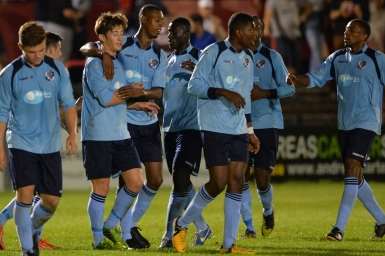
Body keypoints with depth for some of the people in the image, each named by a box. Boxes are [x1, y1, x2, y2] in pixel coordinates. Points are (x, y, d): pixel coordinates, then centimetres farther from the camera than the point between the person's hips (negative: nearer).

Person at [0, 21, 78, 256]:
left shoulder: (57, 69, 3)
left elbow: (68, 103, 6)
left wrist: (72, 133, -8)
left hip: (51, 146, 3)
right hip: (21, 144, -3)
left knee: (52, 200, 3)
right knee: (25, 194, -15)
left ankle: (34, 231, 32)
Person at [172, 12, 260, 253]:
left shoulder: (247, 59, 14)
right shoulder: (214, 52, -8)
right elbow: (194, 85, -11)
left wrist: (250, 130, 22)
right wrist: (224, 93, -22)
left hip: (238, 130, 7)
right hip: (214, 127, -7)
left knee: (237, 181, -2)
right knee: (219, 182, -9)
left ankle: (229, 244, 0)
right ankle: (182, 224, 12)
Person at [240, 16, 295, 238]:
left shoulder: (272, 57, 2)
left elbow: (289, 87, 0)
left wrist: (265, 93, -15)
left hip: (267, 122, -2)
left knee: (262, 178, -4)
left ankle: (268, 212, 26)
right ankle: (249, 226, 5)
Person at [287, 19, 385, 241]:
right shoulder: (338, 58, 10)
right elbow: (317, 78, 9)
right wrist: (296, 80, -10)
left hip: (366, 124, -7)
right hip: (344, 124, 7)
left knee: (353, 170, -15)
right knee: (355, 177, 9)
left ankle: (339, 228, -17)